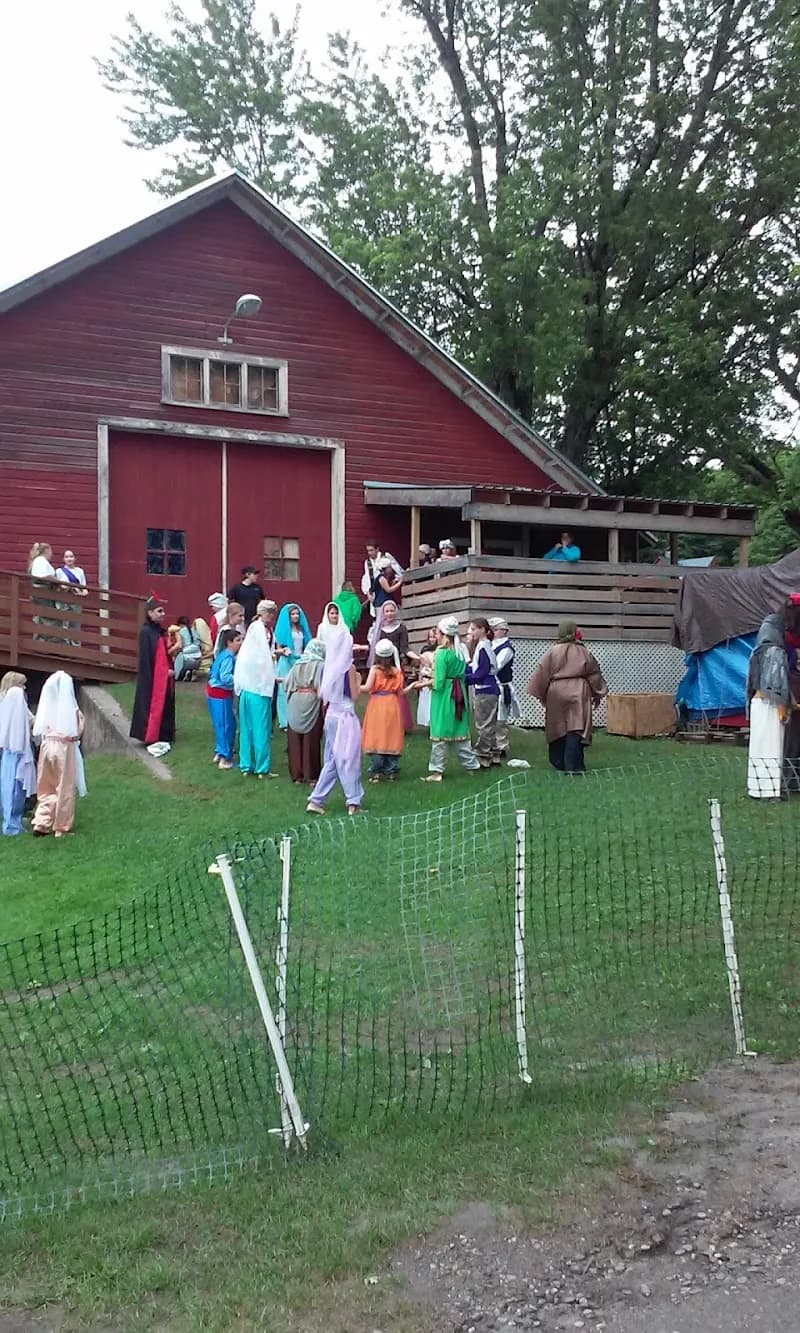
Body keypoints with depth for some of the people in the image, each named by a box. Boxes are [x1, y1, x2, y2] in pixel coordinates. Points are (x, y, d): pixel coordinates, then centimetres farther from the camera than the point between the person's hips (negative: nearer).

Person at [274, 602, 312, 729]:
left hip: (300, 662, 4)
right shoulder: (283, 629, -1)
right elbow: (277, 649, -2)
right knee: (286, 691, -2)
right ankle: (285, 722, 2)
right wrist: (283, 651, -22)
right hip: (286, 662, -4)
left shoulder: (302, 628, 11)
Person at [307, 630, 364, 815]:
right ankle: (354, 802, 2)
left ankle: (316, 800, 11)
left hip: (331, 716, 6)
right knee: (349, 759, 0)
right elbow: (355, 696, -10)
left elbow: (322, 694, 11)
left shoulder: (329, 667, 6)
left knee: (332, 760, 14)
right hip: (345, 716, -6)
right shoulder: (349, 667, -11)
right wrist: (358, 681, 6)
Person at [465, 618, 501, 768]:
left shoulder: (483, 647, -16)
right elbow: (475, 668, 14)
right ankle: (494, 755, 22)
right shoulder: (485, 646, 13)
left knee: (483, 726, -3)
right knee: (490, 725, 15)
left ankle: (483, 758, 3)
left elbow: (482, 673, -20)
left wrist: (464, 678, -18)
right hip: (490, 690, 10)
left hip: (484, 691, -10)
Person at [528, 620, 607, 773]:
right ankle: (573, 765, -9)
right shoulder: (583, 652, 0)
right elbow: (594, 674, 7)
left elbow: (542, 674, -1)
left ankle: (559, 763, 20)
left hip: (556, 694, 1)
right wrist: (597, 694, 19)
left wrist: (540, 694, 9)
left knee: (558, 728, 12)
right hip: (578, 693, -1)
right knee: (575, 729, -3)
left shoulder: (552, 652, -3)